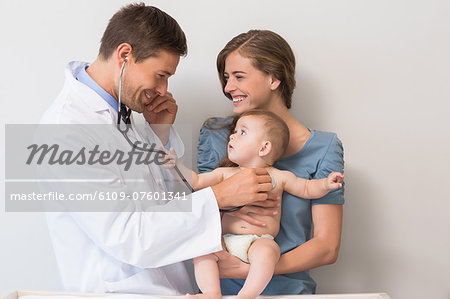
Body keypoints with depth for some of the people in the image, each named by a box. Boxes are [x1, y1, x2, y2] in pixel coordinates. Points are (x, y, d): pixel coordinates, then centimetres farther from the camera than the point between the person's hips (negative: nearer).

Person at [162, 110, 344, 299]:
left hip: (260, 240, -3)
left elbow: (307, 189, 15)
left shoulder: (278, 177, 9)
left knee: (266, 253, -34)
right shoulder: (226, 173, 16)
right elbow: (196, 181, 16)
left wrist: (325, 184, -3)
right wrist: (178, 165, 4)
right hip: (225, 240, 3)